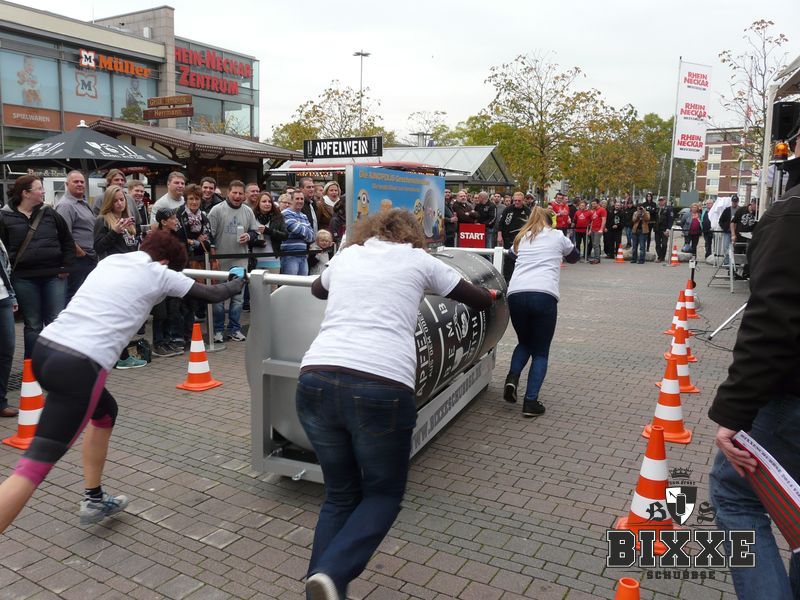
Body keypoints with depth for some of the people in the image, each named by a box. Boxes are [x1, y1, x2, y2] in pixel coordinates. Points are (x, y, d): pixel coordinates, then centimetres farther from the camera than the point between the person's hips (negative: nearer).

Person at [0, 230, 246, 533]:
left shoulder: (112, 260, 22)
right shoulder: (159, 273, 5)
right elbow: (213, 295, 14)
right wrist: (239, 282, 34)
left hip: (46, 347, 9)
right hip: (79, 364, -9)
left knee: (105, 410, 30)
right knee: (35, 465, -7)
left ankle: (95, 500, 37)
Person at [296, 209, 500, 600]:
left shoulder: (346, 255, 24)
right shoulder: (418, 259, 17)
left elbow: (317, 289, 47)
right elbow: (481, 301, 29)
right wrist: (489, 295, 52)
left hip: (316, 379, 4)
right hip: (382, 388, -3)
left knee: (340, 495, 22)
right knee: (383, 494, 18)